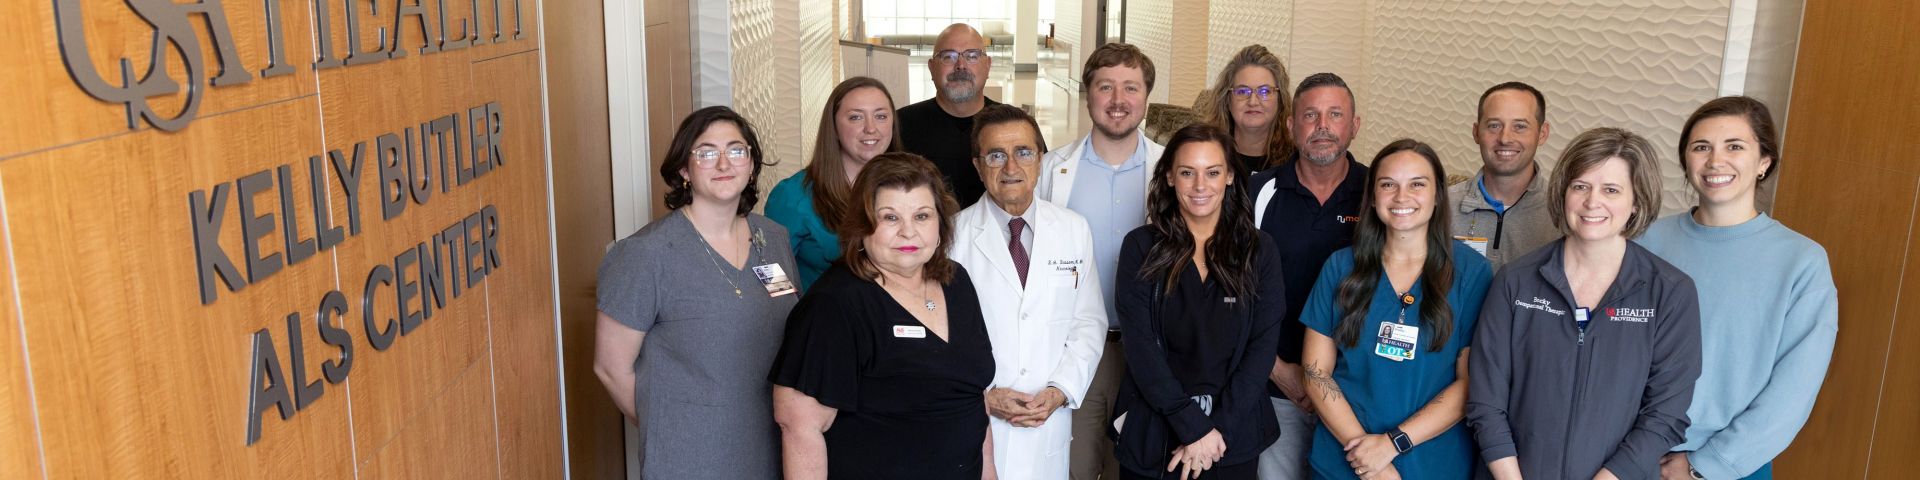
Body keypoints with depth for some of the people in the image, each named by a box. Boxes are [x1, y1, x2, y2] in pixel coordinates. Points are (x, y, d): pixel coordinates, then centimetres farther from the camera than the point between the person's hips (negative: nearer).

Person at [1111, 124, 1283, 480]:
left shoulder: (1259, 251, 2)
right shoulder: (1141, 248, -2)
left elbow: (1262, 348, -3)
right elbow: (1140, 346, -9)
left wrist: (1217, 429, -13)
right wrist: (1193, 426, -16)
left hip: (1233, 435, 1)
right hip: (1151, 434, -1)